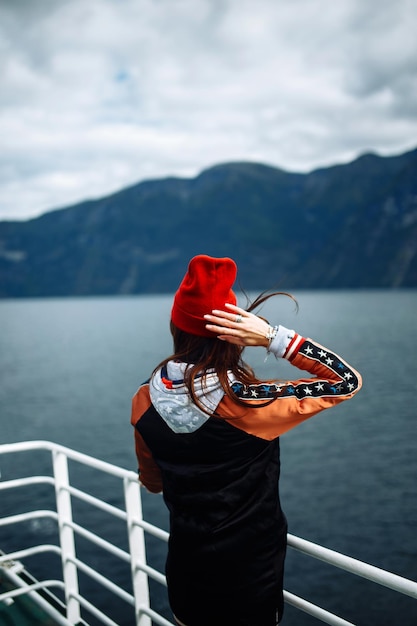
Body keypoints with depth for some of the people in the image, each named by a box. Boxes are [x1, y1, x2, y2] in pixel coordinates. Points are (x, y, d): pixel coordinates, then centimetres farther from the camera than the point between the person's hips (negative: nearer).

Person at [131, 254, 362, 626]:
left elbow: (152, 483, 2)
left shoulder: (144, 402, -13)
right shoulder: (248, 403, -28)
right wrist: (274, 338, -26)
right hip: (249, 574, -3)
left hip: (186, 571, 4)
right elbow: (348, 381, -18)